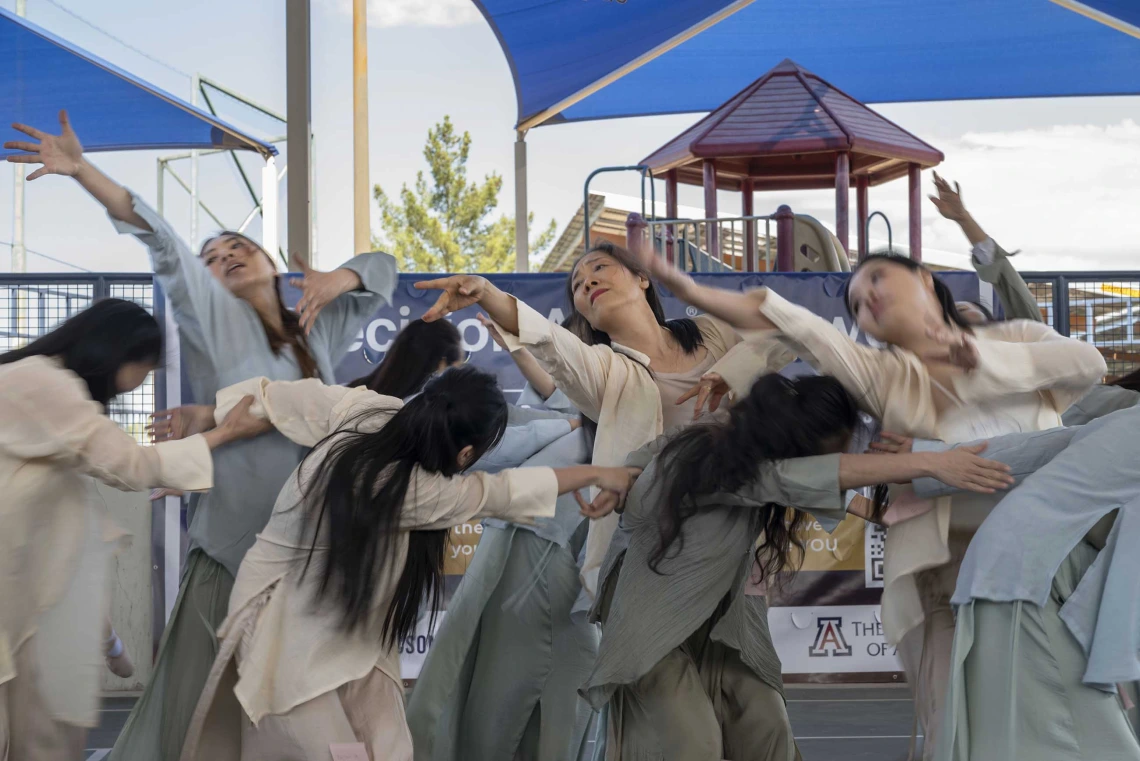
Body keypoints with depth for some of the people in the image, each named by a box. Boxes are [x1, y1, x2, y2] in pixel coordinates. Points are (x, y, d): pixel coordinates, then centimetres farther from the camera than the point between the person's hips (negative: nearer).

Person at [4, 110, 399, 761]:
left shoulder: (319, 332, 16)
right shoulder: (215, 319, 5)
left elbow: (381, 268, 24)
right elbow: (162, 243, -6)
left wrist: (335, 280, 2)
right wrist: (82, 171, -16)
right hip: (233, 541, -4)